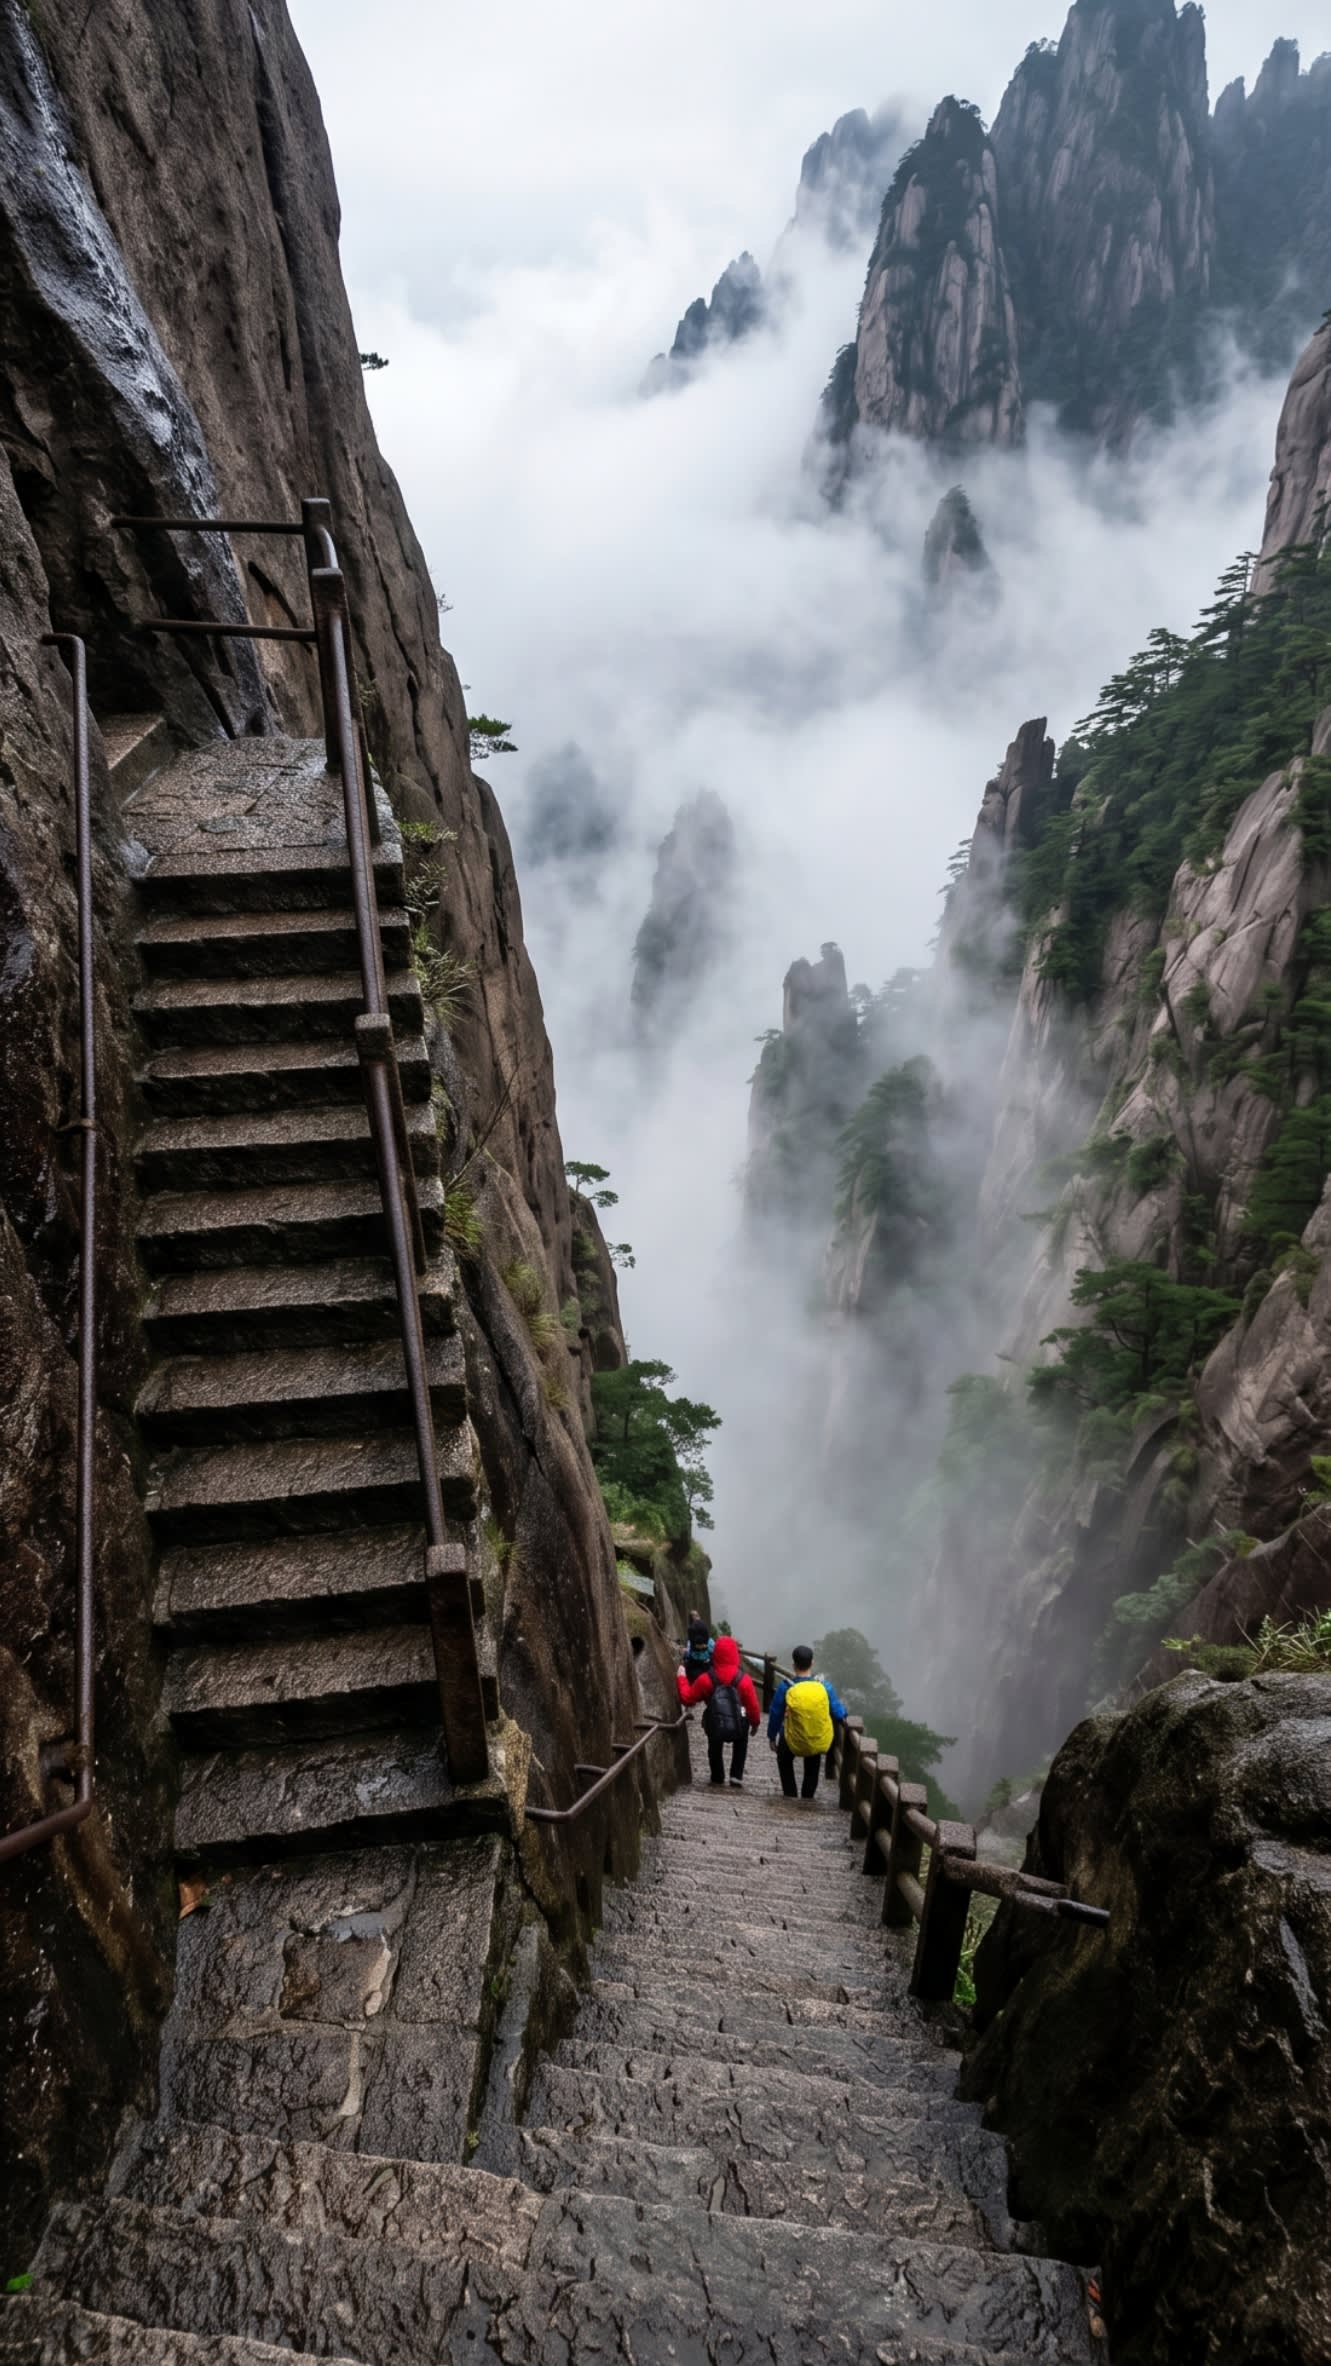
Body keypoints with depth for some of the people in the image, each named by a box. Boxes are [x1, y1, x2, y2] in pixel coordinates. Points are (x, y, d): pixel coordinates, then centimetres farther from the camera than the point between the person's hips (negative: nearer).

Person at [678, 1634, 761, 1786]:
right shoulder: (744, 1680, -21)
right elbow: (753, 1706, -11)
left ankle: (717, 1779, 43)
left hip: (714, 1727, 0)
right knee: (740, 1746, 32)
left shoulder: (705, 1679, -20)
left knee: (715, 1750, 30)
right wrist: (755, 1723, 9)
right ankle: (736, 1777, 24)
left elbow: (687, 1698, -8)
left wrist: (682, 1678, 6)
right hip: (738, 1726, 0)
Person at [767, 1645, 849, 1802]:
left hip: (792, 1742, -1)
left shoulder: (785, 1688, -22)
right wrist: (845, 1709, 14)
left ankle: (790, 1796, 33)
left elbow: (775, 1716, -9)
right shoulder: (825, 1687, -20)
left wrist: (771, 1737, 8)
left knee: (784, 1762, 33)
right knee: (812, 1770, 32)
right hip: (819, 1741, 1)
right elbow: (838, 1715, -10)